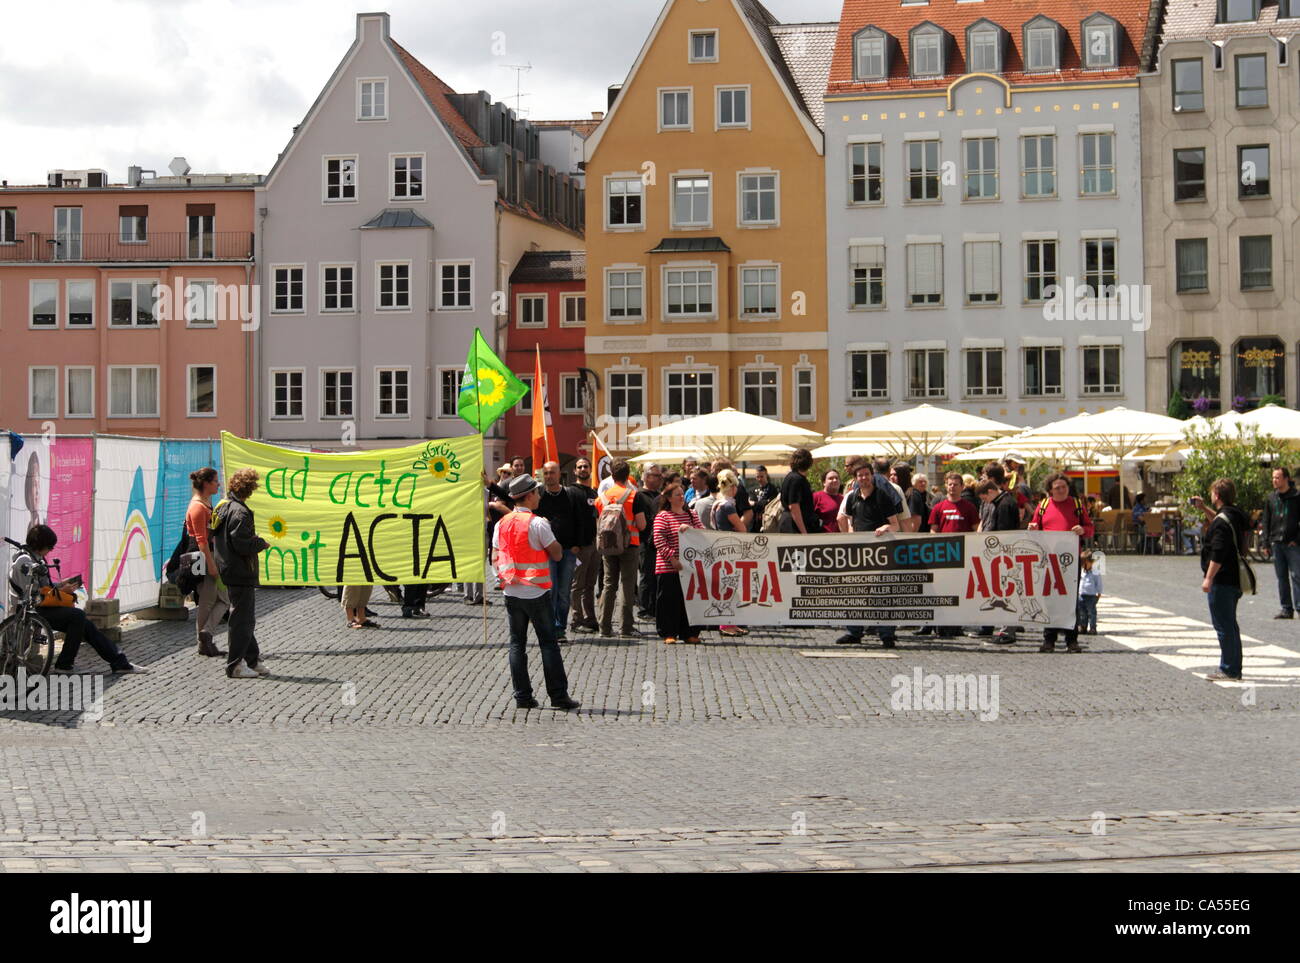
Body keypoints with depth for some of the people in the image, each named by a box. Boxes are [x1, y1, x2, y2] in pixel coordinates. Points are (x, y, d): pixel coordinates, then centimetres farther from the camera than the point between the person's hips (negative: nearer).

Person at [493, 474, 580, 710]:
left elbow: (496, 557, 8)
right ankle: (558, 695, 2)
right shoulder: (538, 523, -11)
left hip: (511, 592, 5)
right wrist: (549, 531, 6)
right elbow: (557, 555, -6)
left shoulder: (502, 524, 6)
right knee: (548, 643, 1)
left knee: (517, 643, 8)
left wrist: (505, 578, 14)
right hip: (536, 592, -5)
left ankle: (522, 696, 8)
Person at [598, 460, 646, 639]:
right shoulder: (633, 495, -8)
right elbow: (642, 525, -10)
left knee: (609, 584, 10)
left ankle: (605, 626, 9)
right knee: (628, 585, -1)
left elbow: (598, 524, 10)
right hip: (629, 545, -4)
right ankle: (627, 628, -2)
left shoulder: (603, 497, 4)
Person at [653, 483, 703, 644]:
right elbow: (659, 541, -10)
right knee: (669, 600, -1)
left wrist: (690, 528, -13)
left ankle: (689, 633, 13)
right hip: (668, 568, -5)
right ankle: (668, 634, 6)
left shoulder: (691, 515, 15)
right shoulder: (662, 516, -2)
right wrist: (672, 558, -17)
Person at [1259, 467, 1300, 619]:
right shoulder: (1271, 498, 9)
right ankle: (1286, 608, 11)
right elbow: (1265, 521, 13)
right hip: (1276, 543, 4)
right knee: (1281, 577, 7)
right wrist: (1267, 541, 6)